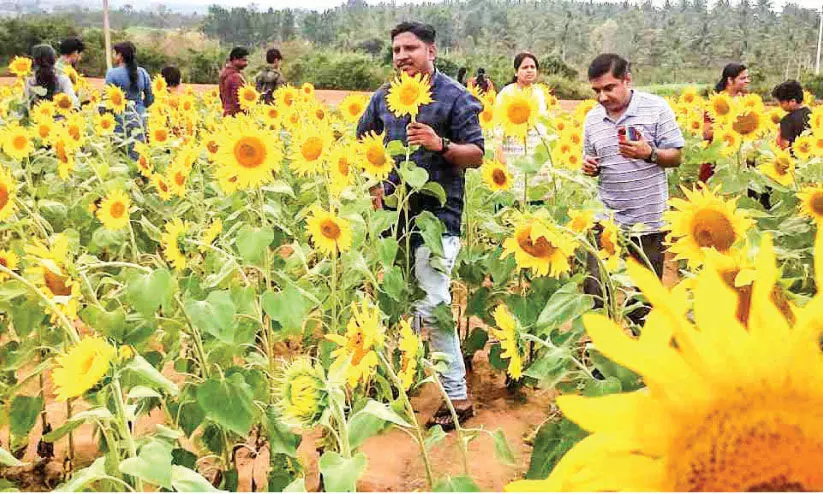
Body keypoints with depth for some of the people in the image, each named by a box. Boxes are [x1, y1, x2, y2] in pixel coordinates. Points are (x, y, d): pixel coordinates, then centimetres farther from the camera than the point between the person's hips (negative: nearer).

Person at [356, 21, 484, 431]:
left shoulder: (455, 97, -5)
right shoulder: (384, 97, 11)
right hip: (394, 212, 6)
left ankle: (458, 398, 2)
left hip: (437, 216, -6)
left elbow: (476, 155, -6)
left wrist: (440, 144, -23)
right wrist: (374, 187, 4)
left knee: (432, 307, -9)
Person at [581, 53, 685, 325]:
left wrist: (649, 154, -23)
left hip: (649, 219, -3)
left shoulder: (656, 108, -6)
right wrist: (589, 167, -6)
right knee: (595, 292, 3)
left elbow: (675, 157, -4)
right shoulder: (592, 118, 5)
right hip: (606, 219, 3)